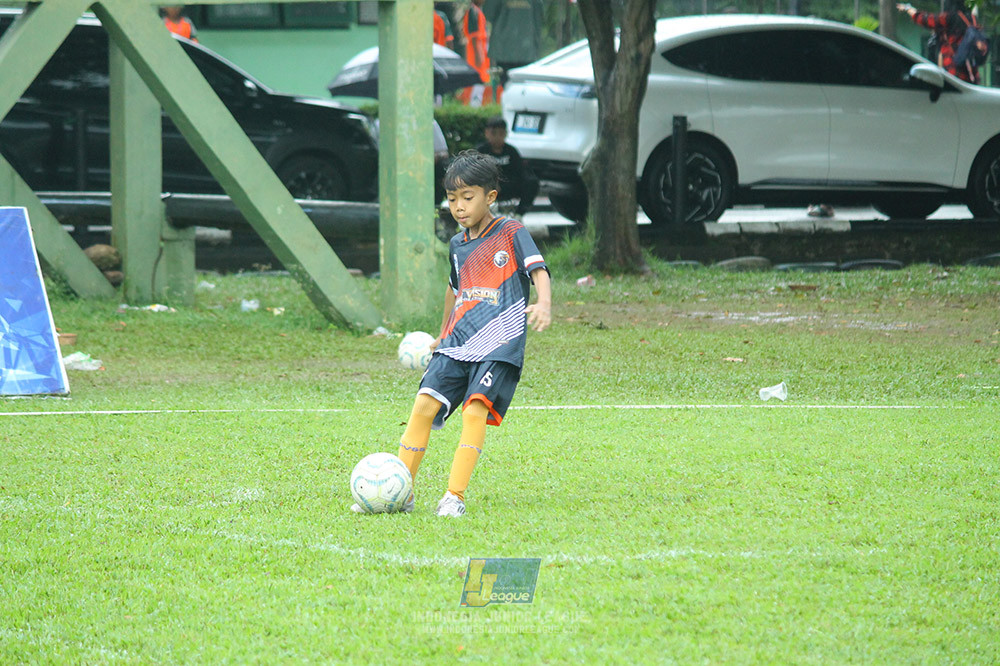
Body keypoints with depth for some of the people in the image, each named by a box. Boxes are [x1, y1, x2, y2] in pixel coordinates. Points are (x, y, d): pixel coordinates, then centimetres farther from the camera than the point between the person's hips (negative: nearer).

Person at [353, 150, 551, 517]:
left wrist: (544, 303, -33)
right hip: (457, 345, 5)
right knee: (424, 404, -9)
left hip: (500, 345, -5)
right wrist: (443, 333, 45)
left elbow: (538, 270, -12)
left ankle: (455, 496, -22)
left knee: (476, 410, -22)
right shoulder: (458, 245, 18)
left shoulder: (512, 234, 0)